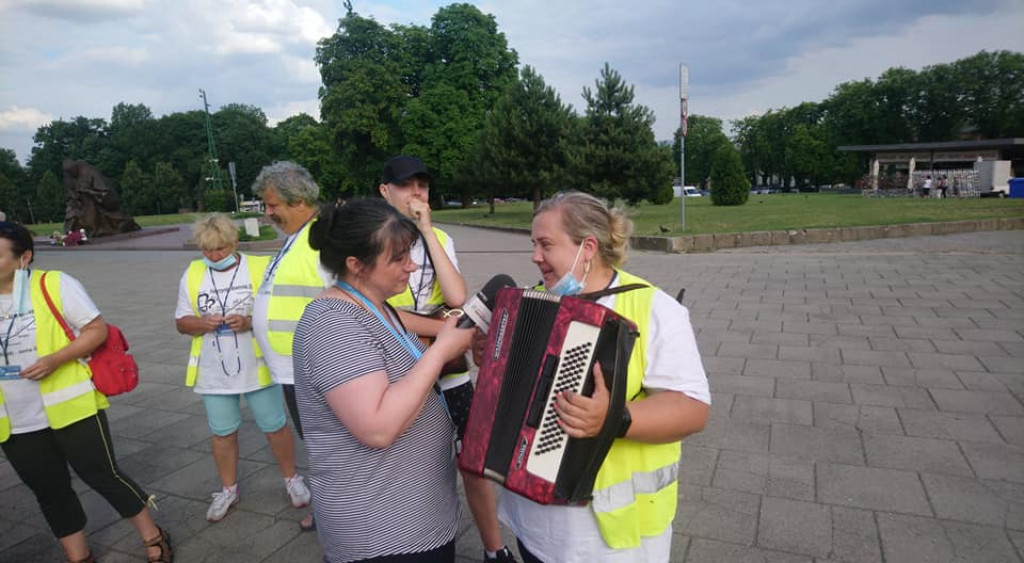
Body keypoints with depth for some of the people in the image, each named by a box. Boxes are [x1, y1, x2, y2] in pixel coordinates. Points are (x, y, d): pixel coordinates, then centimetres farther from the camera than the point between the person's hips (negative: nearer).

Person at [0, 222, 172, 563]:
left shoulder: (55, 285, -10)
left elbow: (97, 329, -9)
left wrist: (55, 359, -22)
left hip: (71, 408, -5)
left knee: (103, 476, 4)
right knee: (50, 493, 15)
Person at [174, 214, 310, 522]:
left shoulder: (260, 268, -9)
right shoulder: (192, 275, 3)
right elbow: (182, 322, 7)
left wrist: (249, 322, -25)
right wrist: (202, 324, -15)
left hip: (256, 368, -3)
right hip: (214, 373, 3)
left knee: (275, 427, 9)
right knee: (222, 433, 15)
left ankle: (292, 479, 30)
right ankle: (228, 489, 36)